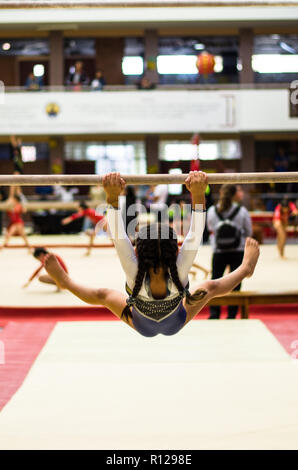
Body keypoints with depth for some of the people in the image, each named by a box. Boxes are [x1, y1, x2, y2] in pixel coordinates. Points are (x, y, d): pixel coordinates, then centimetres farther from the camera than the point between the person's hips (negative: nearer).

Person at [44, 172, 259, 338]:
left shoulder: (135, 277, -44)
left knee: (104, 295, 20)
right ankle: (246, 268, 43)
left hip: (143, 326, 0)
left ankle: (65, 281, 43)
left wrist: (113, 196, -59)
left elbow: (118, 237, -49)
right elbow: (195, 236, -47)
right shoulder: (179, 275, -44)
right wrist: (198, 193, -57)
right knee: (210, 287, 20)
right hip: (175, 324, 0)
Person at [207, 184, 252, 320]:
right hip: (238, 252, -1)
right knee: (235, 284, 8)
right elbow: (249, 233, 0)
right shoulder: (242, 212, -11)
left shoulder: (212, 211, -7)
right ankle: (231, 315, 9)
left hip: (218, 252, 1)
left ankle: (214, 314, 7)